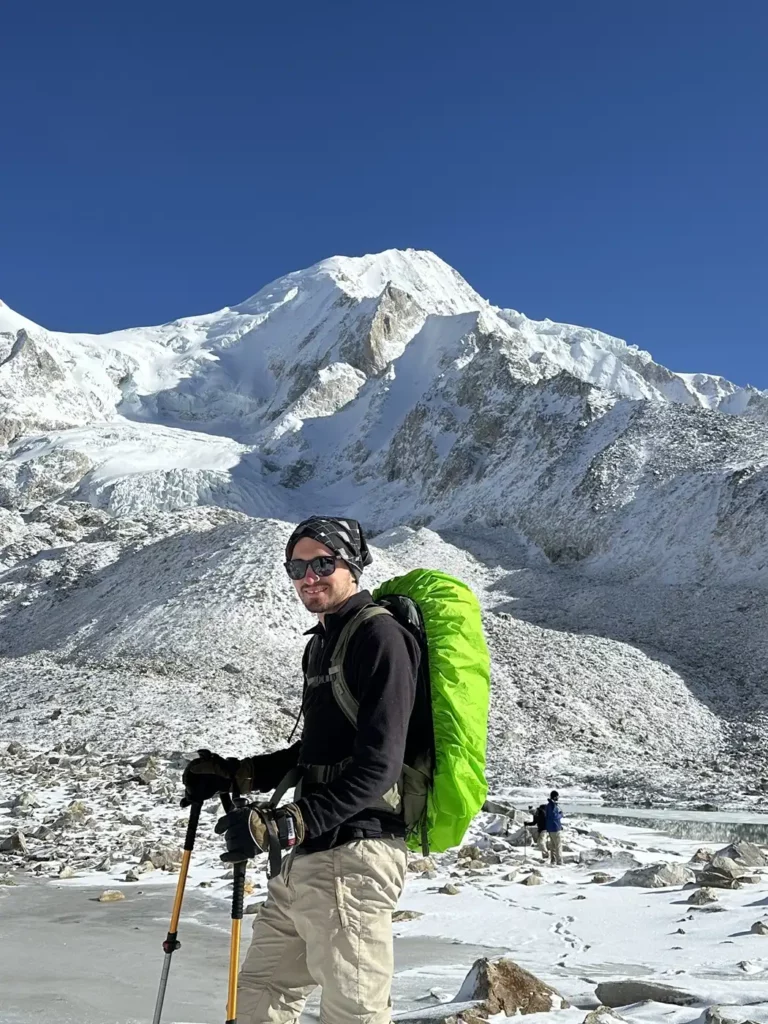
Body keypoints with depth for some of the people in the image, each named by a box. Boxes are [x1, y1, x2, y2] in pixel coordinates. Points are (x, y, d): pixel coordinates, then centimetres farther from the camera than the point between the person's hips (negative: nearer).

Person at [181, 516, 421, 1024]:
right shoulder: (322, 642, 17)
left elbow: (378, 768, -21)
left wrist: (285, 824, -26)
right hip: (306, 858, 10)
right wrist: (233, 773, 18)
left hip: (353, 856, -10)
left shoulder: (380, 635, -12)